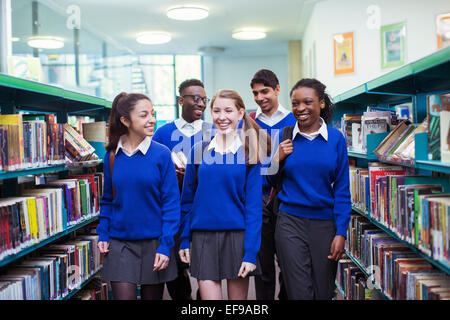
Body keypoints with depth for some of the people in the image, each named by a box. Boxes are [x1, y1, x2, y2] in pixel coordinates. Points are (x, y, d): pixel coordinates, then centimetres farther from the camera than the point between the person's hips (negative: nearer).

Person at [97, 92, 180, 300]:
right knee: (123, 295, -1)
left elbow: (171, 203, -7)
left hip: (153, 242, -1)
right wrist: (103, 234, 3)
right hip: (119, 244, 2)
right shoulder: (112, 156, 2)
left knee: (152, 296, 12)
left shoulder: (161, 154, -7)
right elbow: (107, 199, 12)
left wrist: (165, 245, -12)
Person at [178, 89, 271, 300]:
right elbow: (188, 199, 10)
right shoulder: (199, 151, 5)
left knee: (238, 295, 9)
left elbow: (254, 205, -5)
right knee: (209, 295, -2)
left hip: (238, 235, -1)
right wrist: (185, 240, 7)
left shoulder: (248, 153, -2)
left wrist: (251, 253, -11)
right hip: (203, 237, 1)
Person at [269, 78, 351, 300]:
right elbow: (273, 181, 13)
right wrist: (278, 159, -8)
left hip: (325, 223, 1)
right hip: (291, 222, 0)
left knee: (324, 292, 10)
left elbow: (342, 188, 1)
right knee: (300, 293, -1)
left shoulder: (335, 138, 0)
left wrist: (341, 232, -5)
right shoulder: (285, 138, 2)